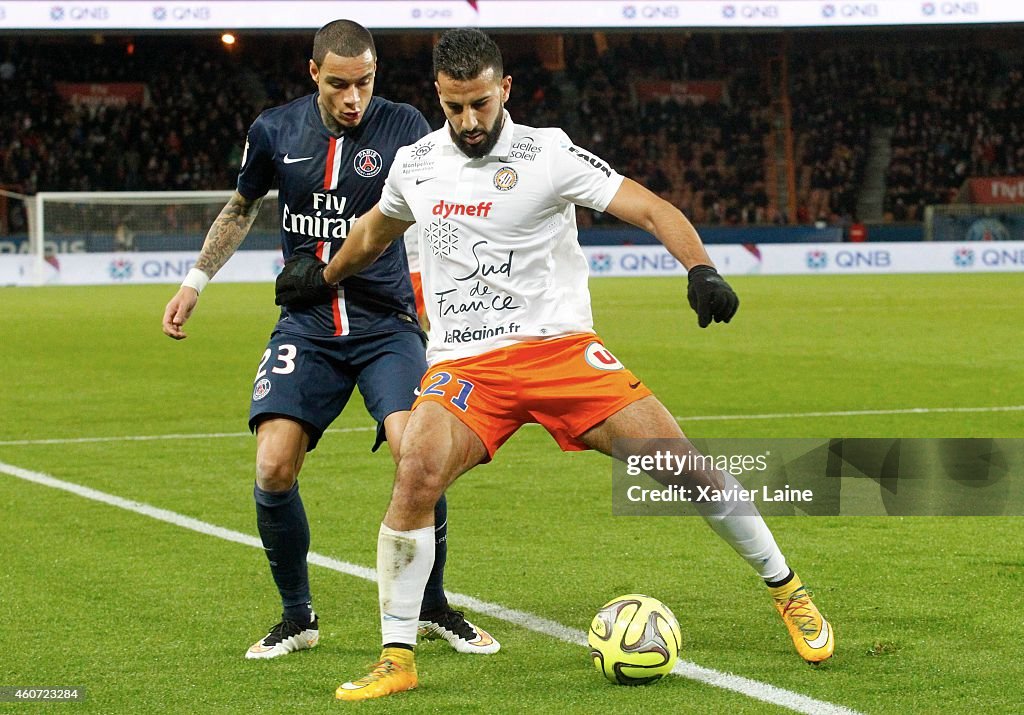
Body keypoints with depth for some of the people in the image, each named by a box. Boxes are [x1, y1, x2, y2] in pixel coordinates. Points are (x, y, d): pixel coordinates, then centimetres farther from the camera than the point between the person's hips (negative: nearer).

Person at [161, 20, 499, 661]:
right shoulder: (275, 131, 2)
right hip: (306, 325, 2)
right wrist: (194, 283, 17)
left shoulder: (404, 127, -5)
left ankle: (434, 607, 3)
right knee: (274, 470, -13)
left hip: (386, 324, -2)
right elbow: (242, 209, 20)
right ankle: (298, 617, 10)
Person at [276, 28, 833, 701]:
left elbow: (651, 208, -11)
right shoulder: (414, 165, 8)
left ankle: (787, 588, 10)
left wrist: (702, 270, -27)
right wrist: (323, 275, 43)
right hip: (463, 367, 2)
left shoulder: (548, 153, -6)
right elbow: (375, 231, 31)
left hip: (558, 346, -2)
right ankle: (397, 660, -12)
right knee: (416, 476, -25)